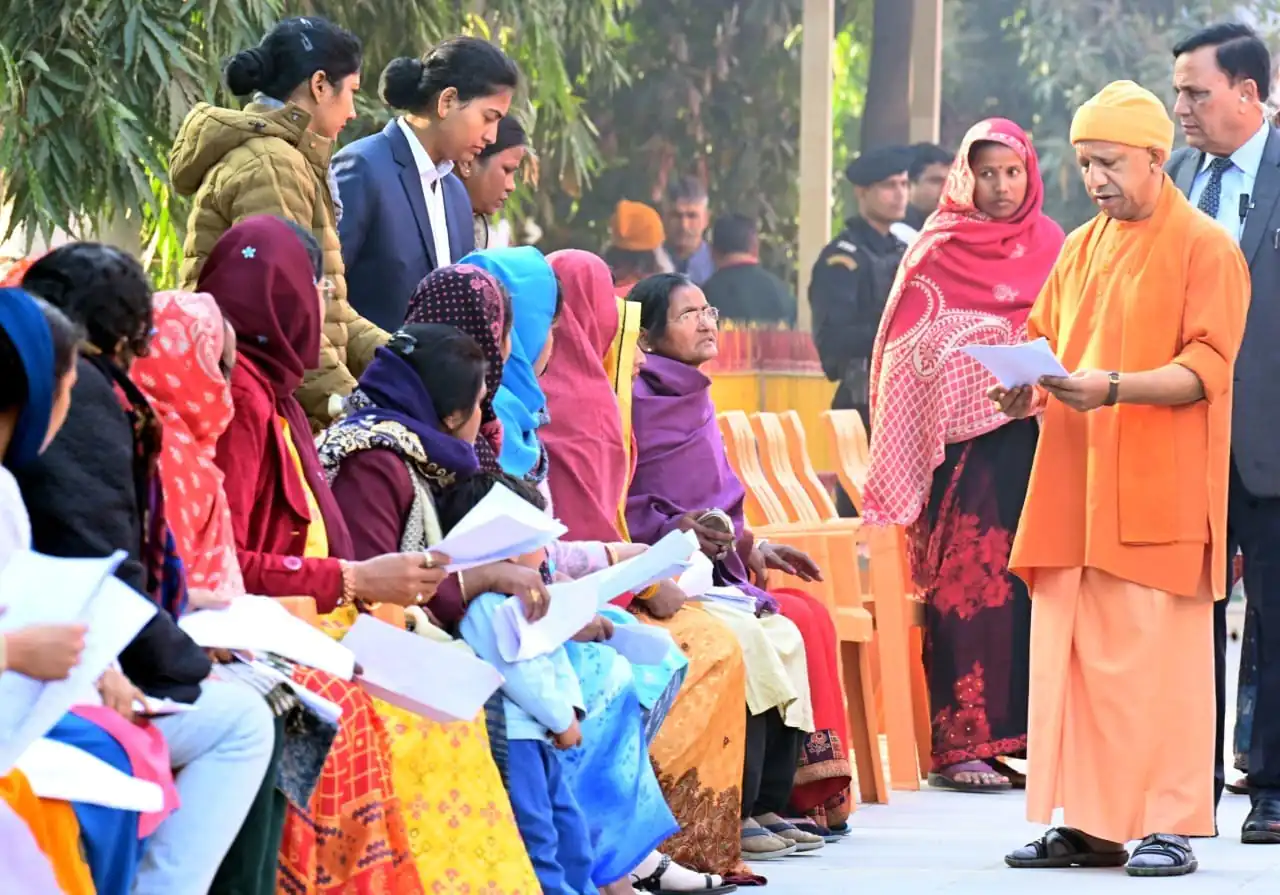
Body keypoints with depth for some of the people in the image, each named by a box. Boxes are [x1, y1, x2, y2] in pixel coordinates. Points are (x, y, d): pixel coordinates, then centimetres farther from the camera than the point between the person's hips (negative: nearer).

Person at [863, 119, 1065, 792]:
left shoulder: (1049, 246, 13)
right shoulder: (939, 251, 5)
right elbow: (912, 352, 5)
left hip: (1035, 434, 3)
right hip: (963, 440, -3)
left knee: (1031, 583, -1)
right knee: (966, 583, -9)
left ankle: (1020, 735, 4)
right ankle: (960, 743, -8)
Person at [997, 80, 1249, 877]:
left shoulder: (1206, 247, -2)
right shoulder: (1082, 249, 18)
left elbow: (1206, 368, -10)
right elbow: (1043, 336, 21)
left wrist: (1113, 387, -23)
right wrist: (1029, 387, -1)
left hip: (1157, 496, -6)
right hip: (1073, 487, 6)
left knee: (1159, 655, -7)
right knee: (1070, 653, 3)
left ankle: (1171, 826, -3)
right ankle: (1085, 824, 8)